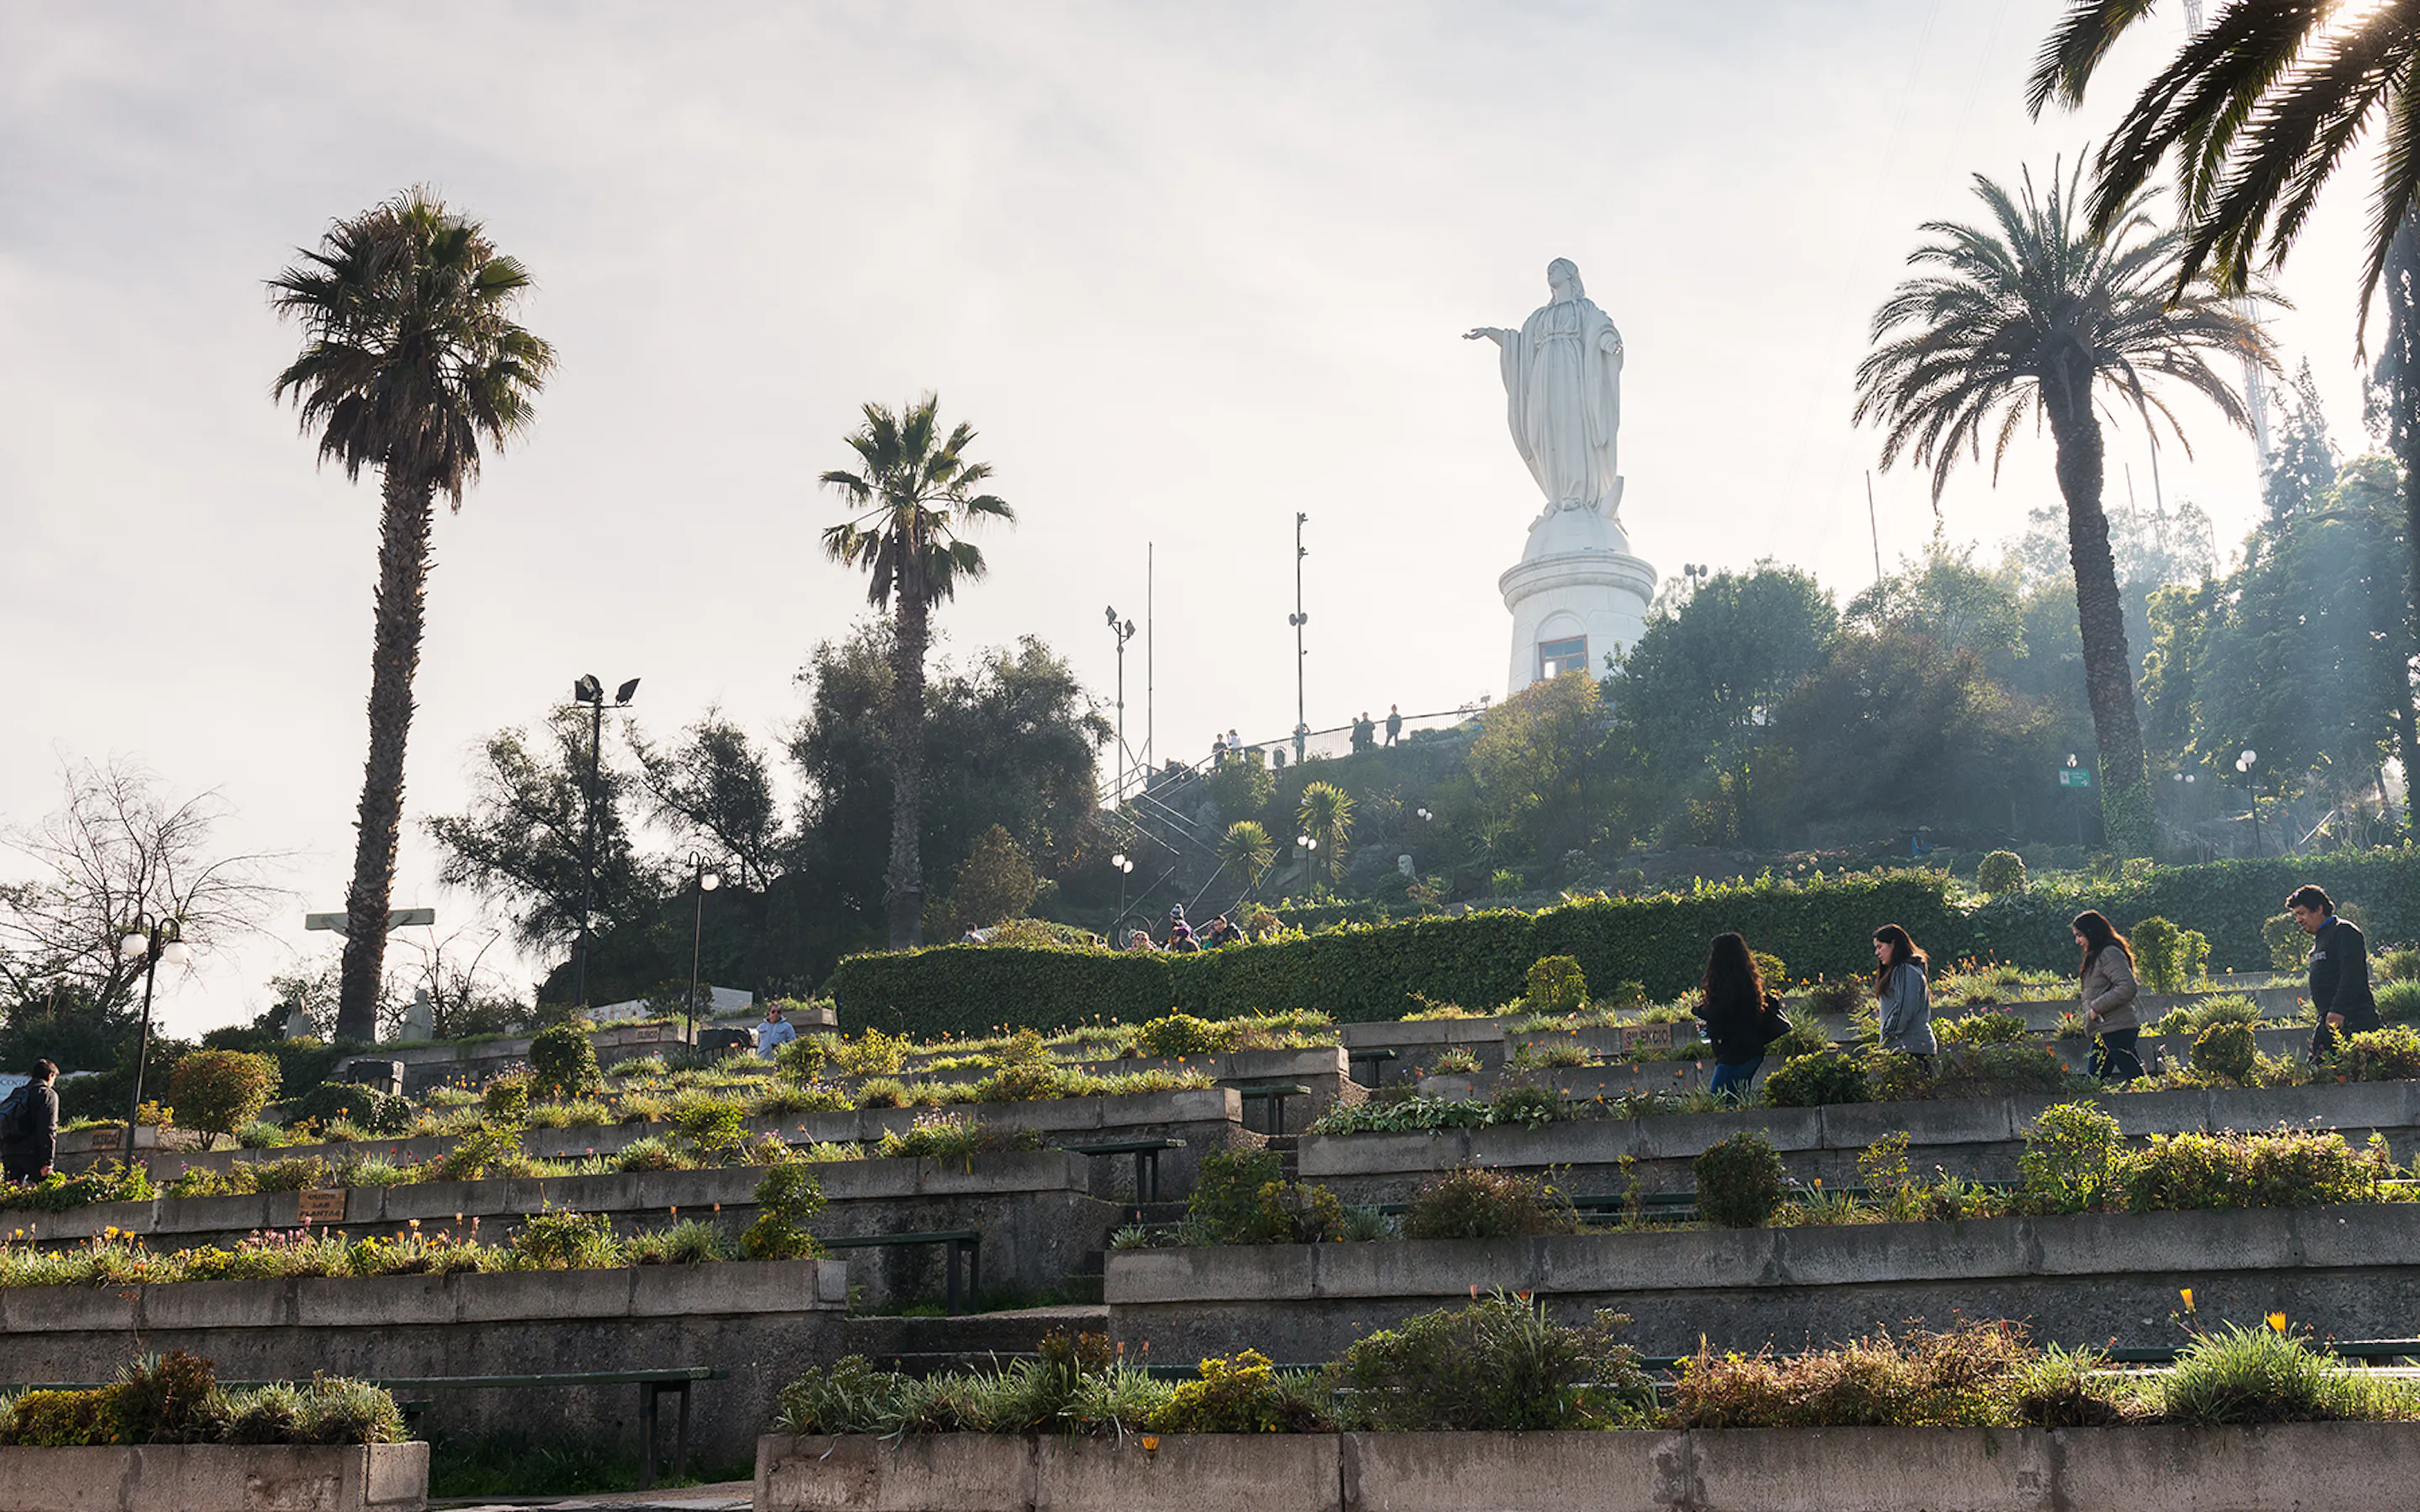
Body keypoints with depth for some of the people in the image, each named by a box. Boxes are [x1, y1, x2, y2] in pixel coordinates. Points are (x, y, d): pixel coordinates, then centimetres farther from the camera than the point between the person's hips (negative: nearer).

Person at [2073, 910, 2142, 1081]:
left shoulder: (2109, 954, -10)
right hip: (2103, 1032, 11)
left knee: (2137, 1080, -11)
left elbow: (2128, 988, -22)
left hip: (2118, 1030, -11)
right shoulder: (2095, 957, 21)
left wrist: (2096, 1007, -17)